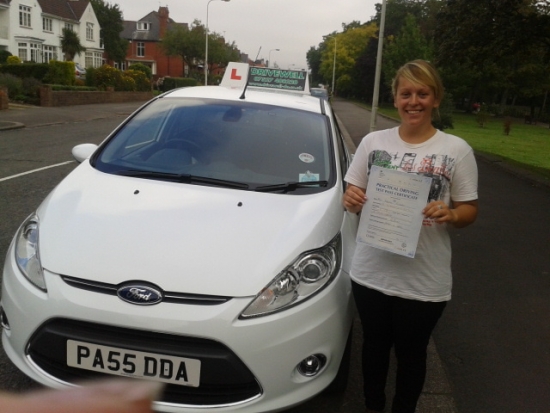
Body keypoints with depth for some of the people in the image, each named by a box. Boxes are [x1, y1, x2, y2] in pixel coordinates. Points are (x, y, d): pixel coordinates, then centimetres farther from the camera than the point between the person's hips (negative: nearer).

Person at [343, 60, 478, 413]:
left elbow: (470, 210, 0)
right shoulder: (373, 142, 2)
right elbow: (353, 196, 8)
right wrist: (351, 200, -15)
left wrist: (450, 214, -22)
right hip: (371, 272, 2)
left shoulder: (456, 150, -5)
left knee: (411, 353, 16)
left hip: (424, 281, -2)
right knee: (375, 346, 19)